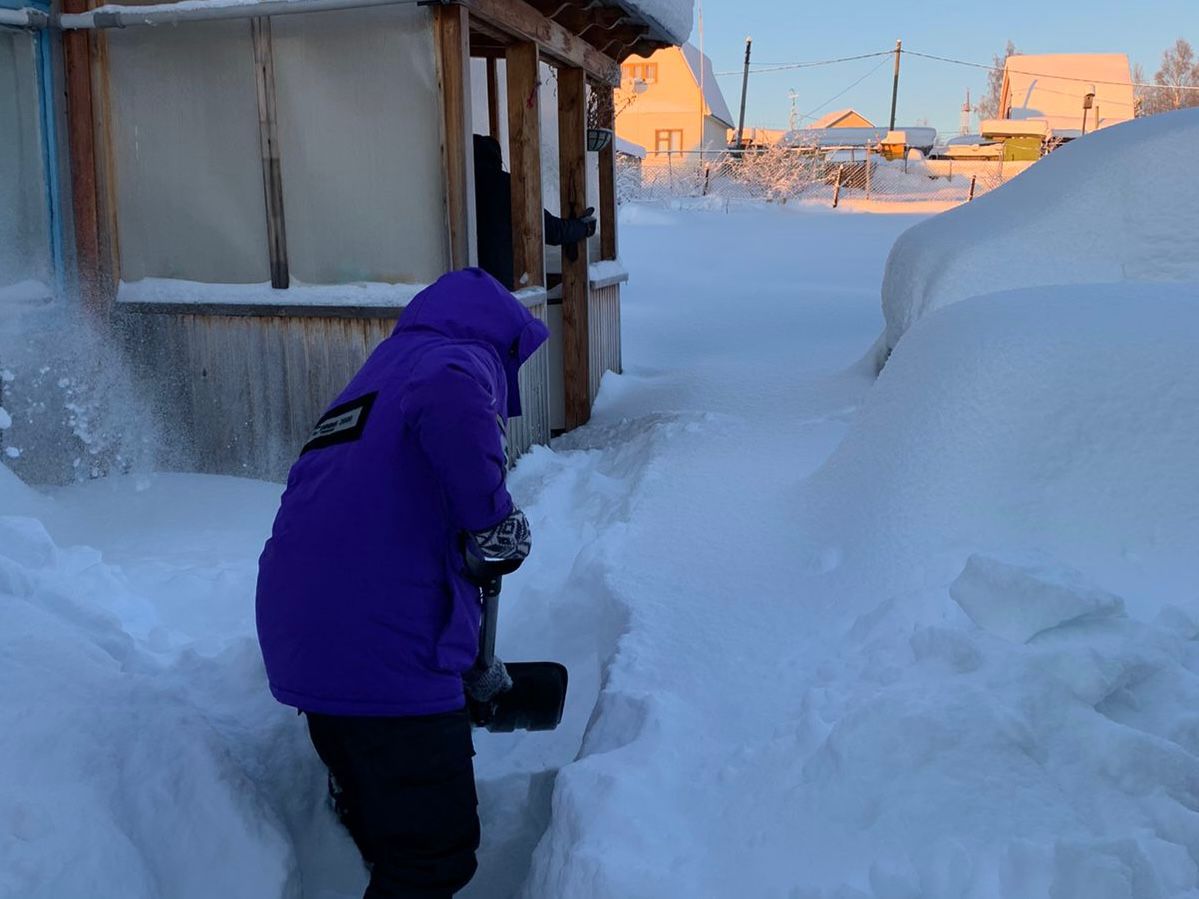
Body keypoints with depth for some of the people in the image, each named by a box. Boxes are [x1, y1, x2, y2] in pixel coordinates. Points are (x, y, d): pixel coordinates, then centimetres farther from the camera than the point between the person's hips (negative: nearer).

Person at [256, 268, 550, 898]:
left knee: (378, 832, 27)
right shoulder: (464, 358, -1)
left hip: (298, 642, 9)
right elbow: (448, 400, -31)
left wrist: (470, 665, 42)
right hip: (387, 656, -9)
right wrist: (495, 517, -16)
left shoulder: (378, 376, 27)